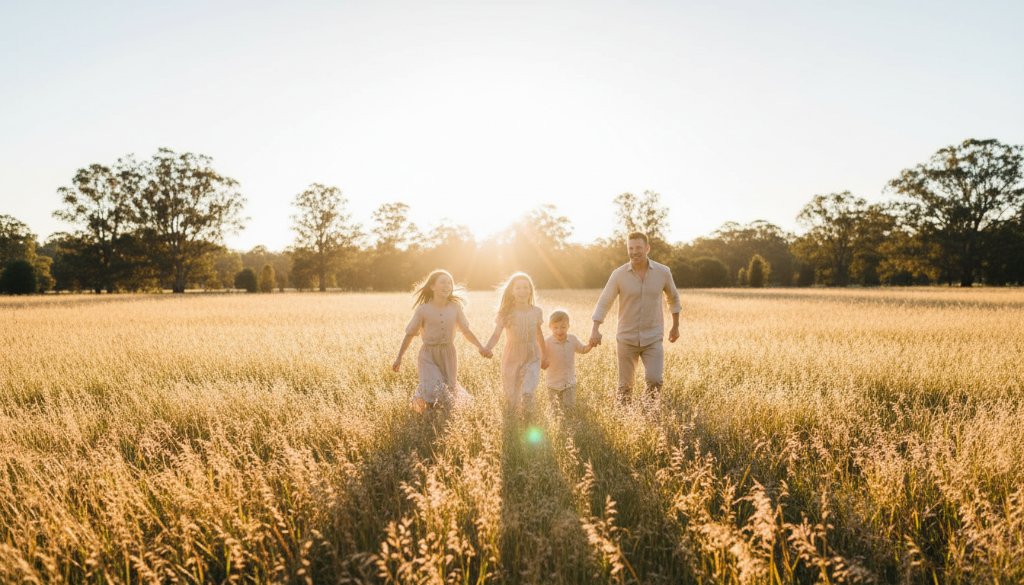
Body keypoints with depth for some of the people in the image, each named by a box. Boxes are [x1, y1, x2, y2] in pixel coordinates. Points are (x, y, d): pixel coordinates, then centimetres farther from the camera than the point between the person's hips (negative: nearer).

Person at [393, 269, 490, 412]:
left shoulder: (455, 307, -2)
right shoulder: (423, 309, -8)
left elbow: (466, 331, 6)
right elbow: (410, 334, 0)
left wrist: (480, 347, -7)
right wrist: (399, 358, 0)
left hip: (448, 354, 3)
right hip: (429, 355, -3)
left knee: (449, 394, 8)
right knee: (433, 392, -20)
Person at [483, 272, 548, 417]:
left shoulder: (536, 311, 1)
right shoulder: (506, 313, -6)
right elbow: (496, 334, -15)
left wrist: (545, 356, 23)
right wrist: (487, 348, -35)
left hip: (532, 358, 0)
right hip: (511, 358, 0)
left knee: (527, 393, -17)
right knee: (511, 396, 7)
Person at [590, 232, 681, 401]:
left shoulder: (663, 272, -4)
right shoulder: (618, 274, -7)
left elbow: (673, 297, 14)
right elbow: (604, 302, -5)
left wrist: (676, 326, 18)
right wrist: (595, 330, -19)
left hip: (653, 338, 0)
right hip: (626, 338, 0)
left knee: (655, 380, -14)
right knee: (625, 386, 7)